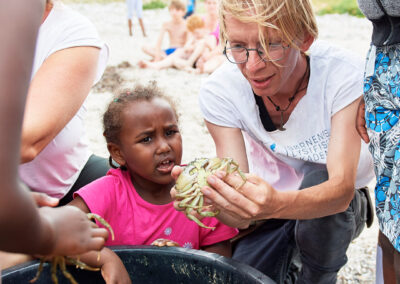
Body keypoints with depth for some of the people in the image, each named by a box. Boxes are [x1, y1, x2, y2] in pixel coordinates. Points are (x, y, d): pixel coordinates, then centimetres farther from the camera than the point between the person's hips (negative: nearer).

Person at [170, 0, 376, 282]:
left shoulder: (345, 74, -25)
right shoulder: (219, 91, -20)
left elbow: (342, 188, -35)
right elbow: (242, 218, -25)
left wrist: (277, 205, -56)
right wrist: (212, 199, -48)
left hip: (342, 208, -1)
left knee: (318, 176, -33)